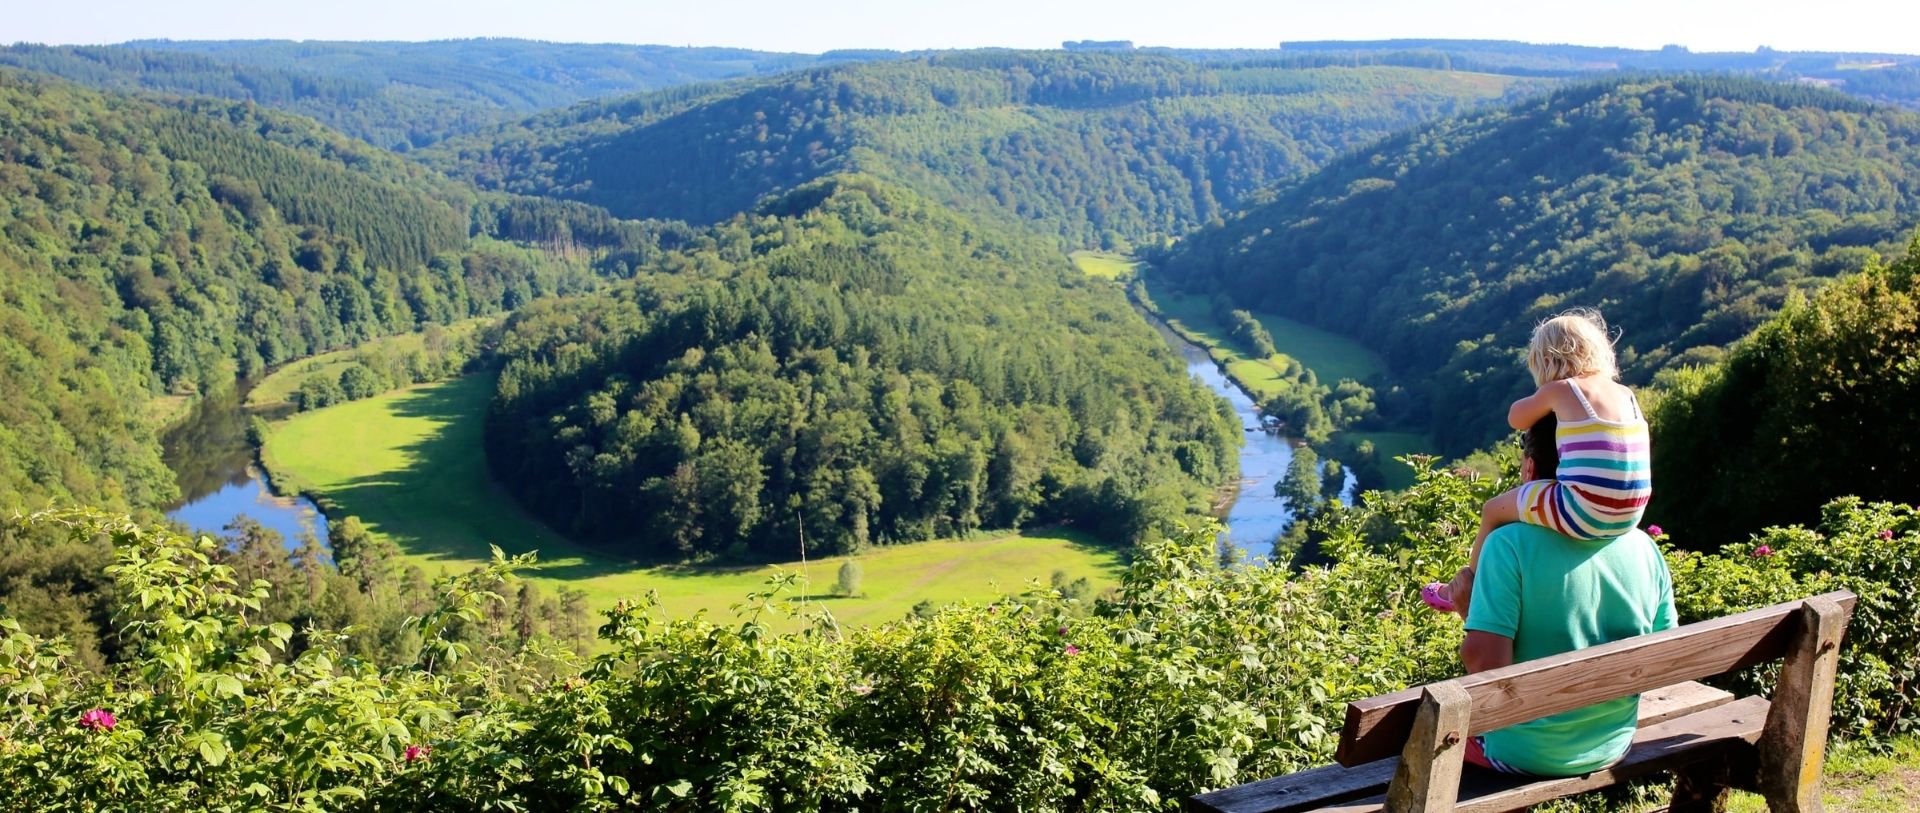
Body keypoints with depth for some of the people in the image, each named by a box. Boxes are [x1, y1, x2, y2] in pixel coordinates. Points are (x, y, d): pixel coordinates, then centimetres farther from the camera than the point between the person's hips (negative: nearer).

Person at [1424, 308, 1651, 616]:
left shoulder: (1560, 390, -6)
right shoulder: (1627, 394, 10)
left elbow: (1516, 418, 11)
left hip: (1584, 514, -7)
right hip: (1629, 520, 7)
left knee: (1494, 510, 17)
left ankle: (1465, 593, 35)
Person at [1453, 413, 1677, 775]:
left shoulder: (1511, 544, -20)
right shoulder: (1644, 548, -5)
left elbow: (1486, 662, -26)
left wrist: (1469, 603, -7)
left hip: (1527, 755, -5)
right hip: (1611, 749, 5)